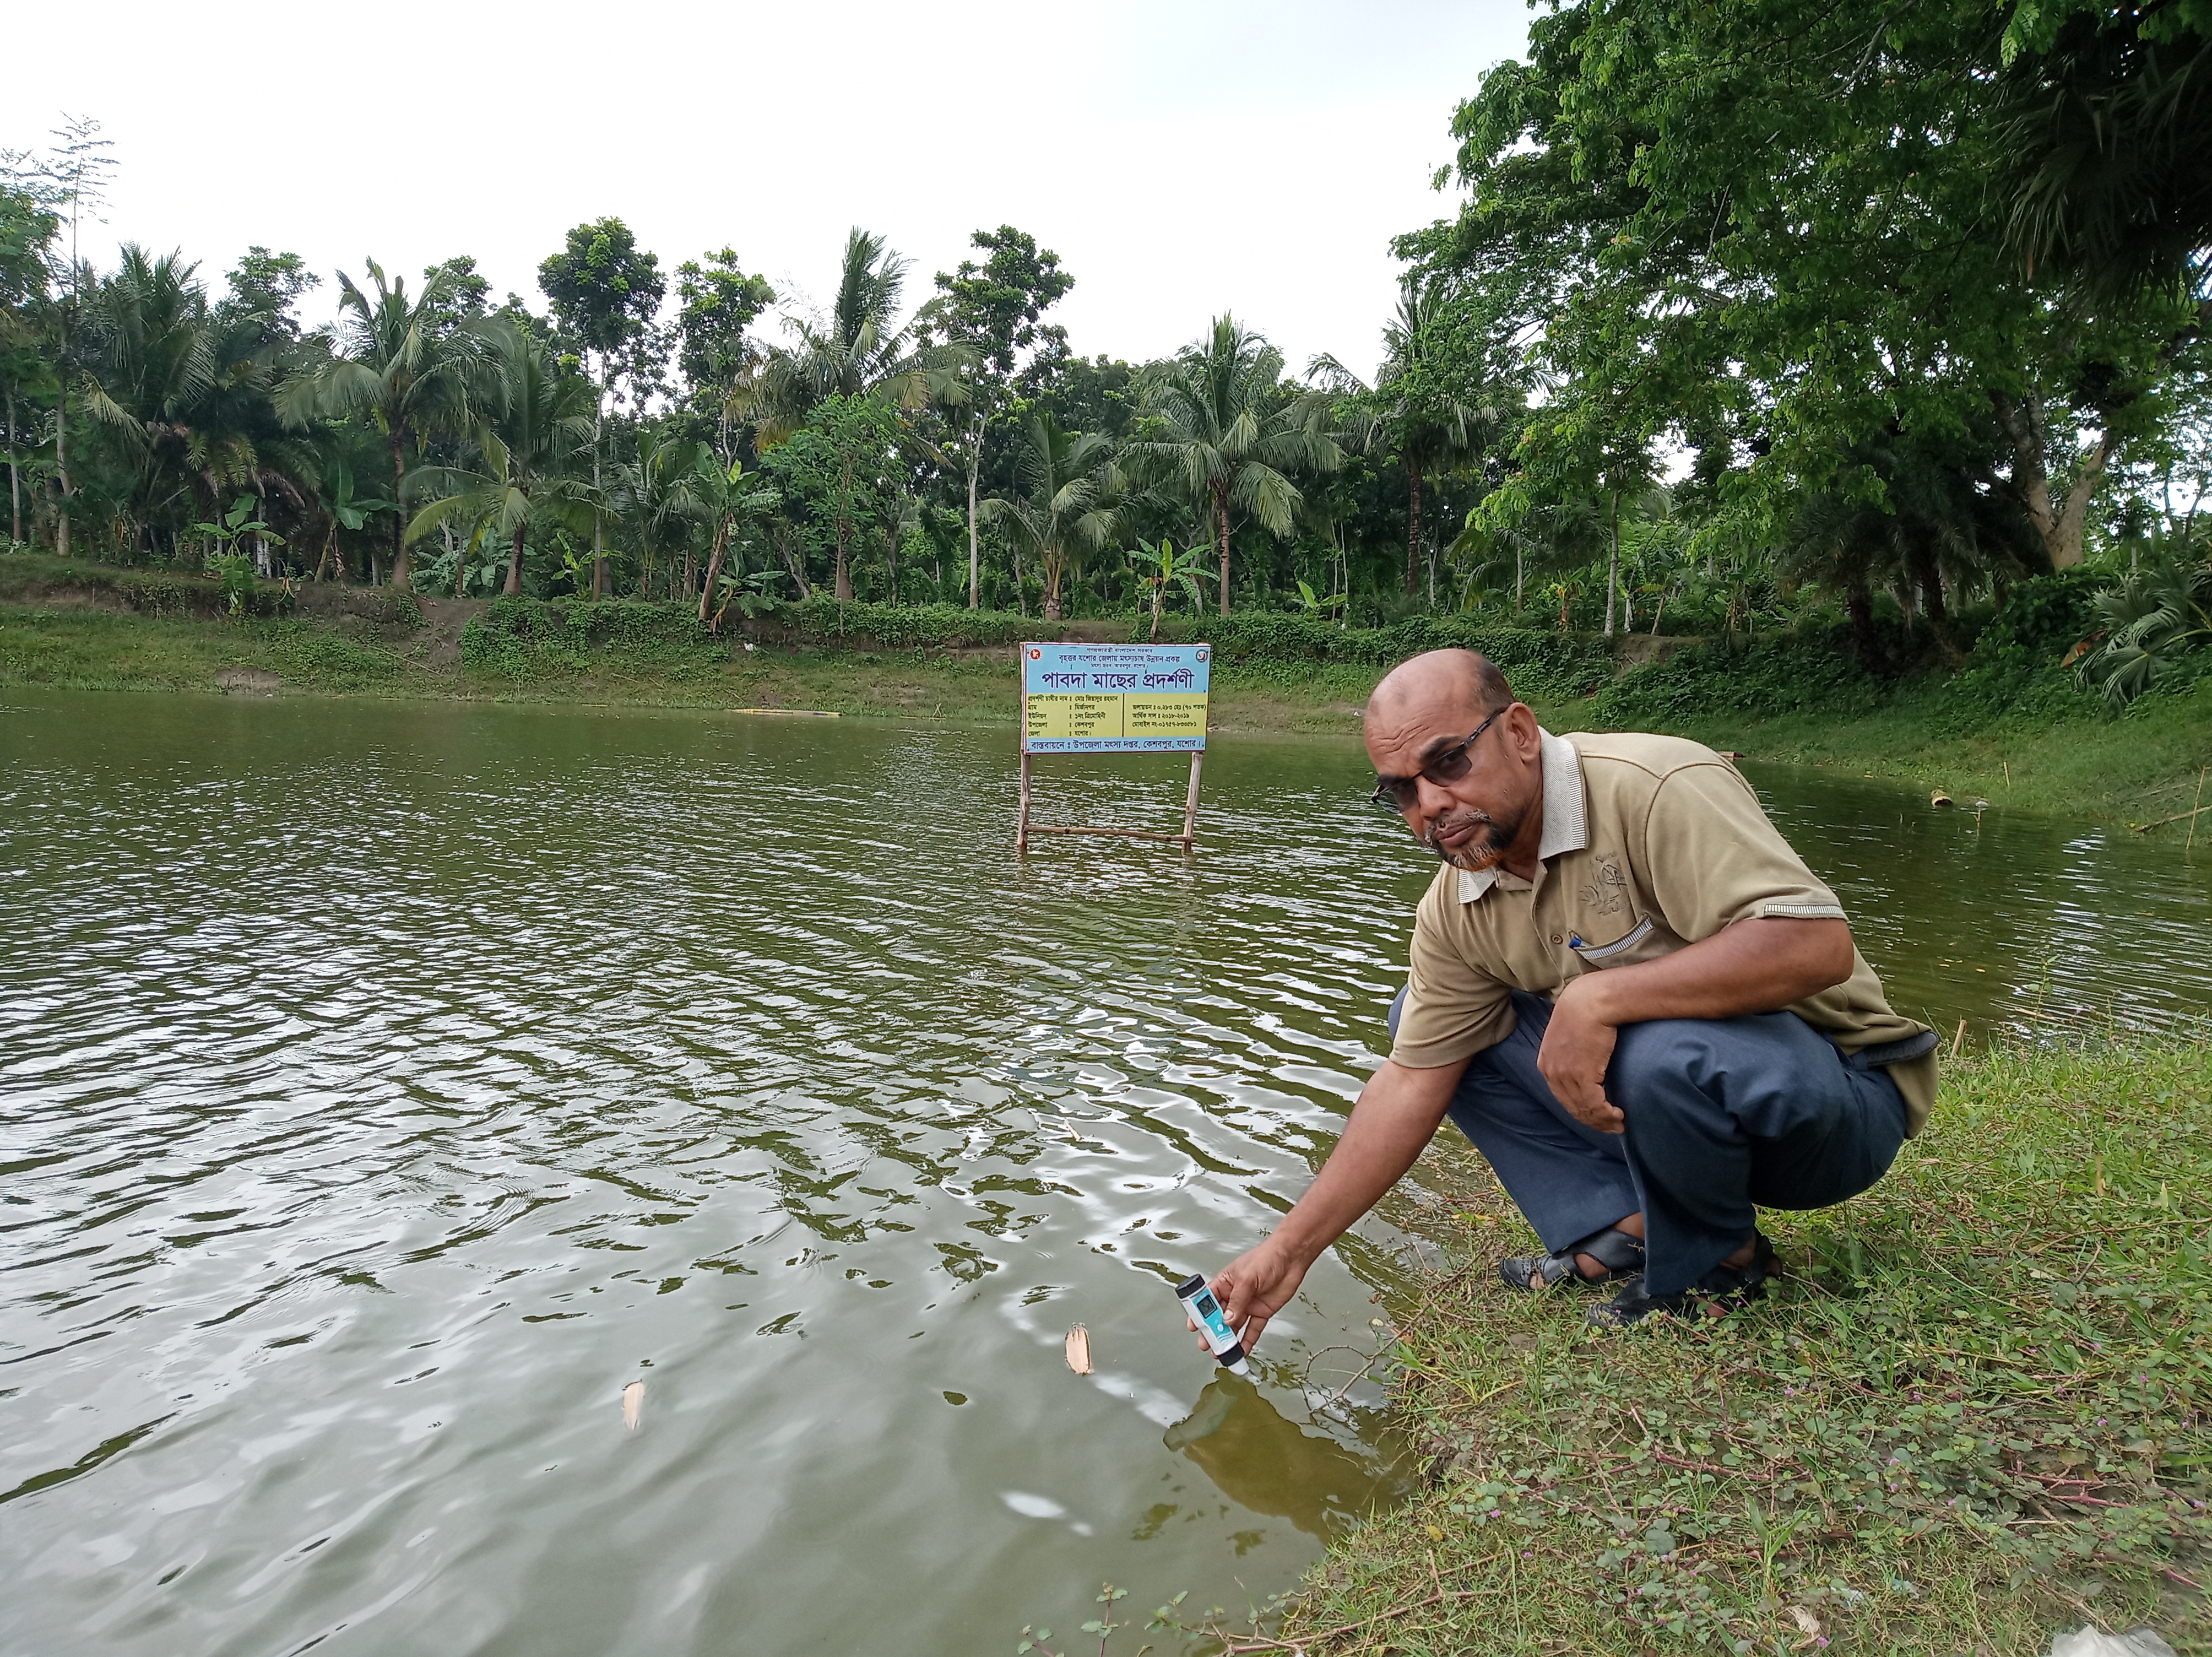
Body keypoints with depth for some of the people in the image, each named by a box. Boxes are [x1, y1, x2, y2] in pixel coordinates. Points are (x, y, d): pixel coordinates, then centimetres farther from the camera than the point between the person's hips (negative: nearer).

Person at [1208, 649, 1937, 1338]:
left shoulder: (1657, 787, -24)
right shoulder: (1455, 912, -3)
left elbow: (1817, 944, -33)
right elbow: (1410, 1084, 0)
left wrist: (1597, 997, -35)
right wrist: (1290, 1251, -4)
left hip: (1836, 1096, -6)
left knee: (1668, 1050, -39)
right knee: (1421, 1018, 0)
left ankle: (1719, 1260, -6)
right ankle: (1623, 1227, -4)